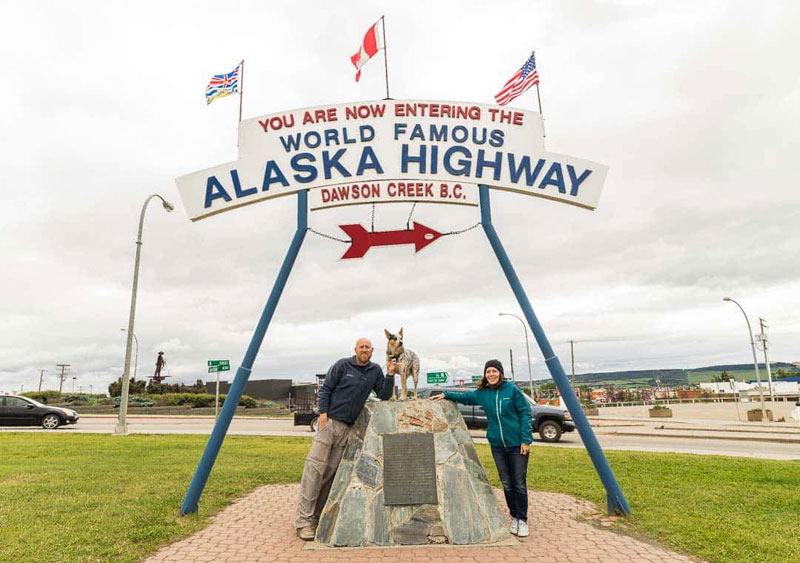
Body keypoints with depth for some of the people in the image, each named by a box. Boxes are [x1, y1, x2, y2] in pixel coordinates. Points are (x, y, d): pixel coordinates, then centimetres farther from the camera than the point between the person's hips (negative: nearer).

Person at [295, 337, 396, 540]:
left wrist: (390, 375, -7)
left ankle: (316, 515, 17)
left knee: (331, 471, 7)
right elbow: (325, 390, -2)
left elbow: (384, 395, 6)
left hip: (348, 427, 4)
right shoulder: (342, 365, -4)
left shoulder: (375, 371, 7)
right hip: (330, 420, -4)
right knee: (315, 467, -10)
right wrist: (323, 413, -12)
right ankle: (303, 520, -6)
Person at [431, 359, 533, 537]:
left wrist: (526, 440, -11)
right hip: (497, 445, 4)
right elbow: (464, 397, 21)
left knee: (519, 484, 1)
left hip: (517, 444, -4)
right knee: (507, 485, 11)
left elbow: (525, 413, -7)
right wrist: (446, 395, 10)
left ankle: (523, 520, 15)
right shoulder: (482, 393, 4)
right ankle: (514, 518, 25)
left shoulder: (512, 390, -8)